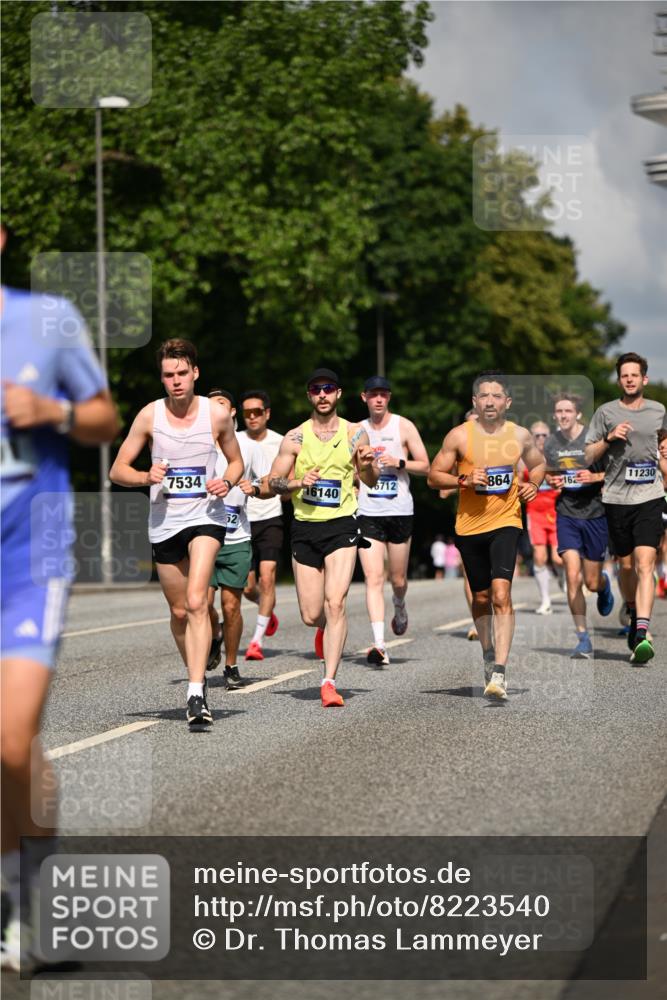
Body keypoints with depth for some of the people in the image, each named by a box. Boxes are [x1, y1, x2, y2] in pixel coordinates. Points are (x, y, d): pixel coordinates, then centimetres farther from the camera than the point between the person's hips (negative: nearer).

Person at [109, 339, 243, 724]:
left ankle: (196, 694, -25)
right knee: (179, 611, 12)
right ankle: (198, 675, 36)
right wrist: (146, 477, -18)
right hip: (164, 522, 3)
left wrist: (227, 482, -8)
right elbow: (118, 470, 3)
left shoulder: (218, 414, -3)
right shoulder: (150, 415, -2)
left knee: (196, 602, -21)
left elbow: (237, 461, 14)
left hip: (205, 516, -2)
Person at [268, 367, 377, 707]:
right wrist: (298, 482, -14)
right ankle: (325, 628, 41)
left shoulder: (354, 433, 4)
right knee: (311, 615, 3)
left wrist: (367, 465, -15)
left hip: (342, 526, -2)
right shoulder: (295, 437, 5)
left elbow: (371, 482, 8)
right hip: (305, 528, 2)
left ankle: (329, 682, -18)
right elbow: (273, 481, 7)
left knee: (335, 601, -18)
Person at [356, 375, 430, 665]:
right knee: (373, 578, -13)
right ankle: (379, 644, -20)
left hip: (400, 511, -1)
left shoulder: (404, 426, 2)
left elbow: (424, 466, 1)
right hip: (368, 513, 1)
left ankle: (399, 608, 46)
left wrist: (399, 462, -14)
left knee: (397, 578, 9)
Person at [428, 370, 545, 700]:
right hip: (469, 524, 1)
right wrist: (464, 480, -17)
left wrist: (533, 485, 0)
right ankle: (488, 651, 41)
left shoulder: (521, 435, 1)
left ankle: (499, 672, -21)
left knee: (501, 594, -17)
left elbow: (538, 464, 20)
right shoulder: (459, 436, -4)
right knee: (481, 597, 14)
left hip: (505, 522, -1)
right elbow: (433, 477, 0)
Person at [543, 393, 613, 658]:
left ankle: (604, 584, 47)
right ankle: (583, 638, -3)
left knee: (592, 582, 7)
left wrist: (595, 477, -21)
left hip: (594, 514, -2)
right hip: (566, 514, 2)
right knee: (573, 576, -13)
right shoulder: (551, 443, 2)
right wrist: (552, 482, -4)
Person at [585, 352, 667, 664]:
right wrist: (609, 439, -10)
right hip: (616, 498, 1)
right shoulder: (606, 412, 4)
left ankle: (642, 634, -23)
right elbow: (589, 457, 5)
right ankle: (634, 615, 37)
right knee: (626, 565, 11)